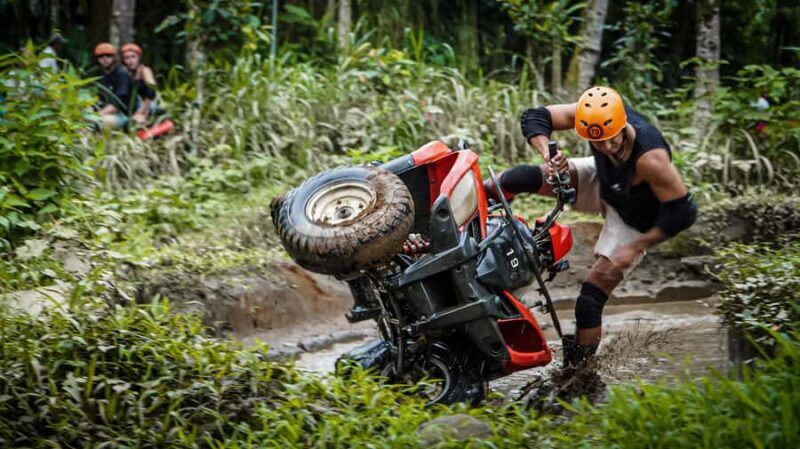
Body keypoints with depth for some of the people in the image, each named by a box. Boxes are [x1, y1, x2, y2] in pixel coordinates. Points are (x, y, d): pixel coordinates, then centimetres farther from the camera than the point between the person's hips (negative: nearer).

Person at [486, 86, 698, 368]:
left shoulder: (650, 158, -42)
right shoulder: (593, 115, -28)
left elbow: (682, 213, -34)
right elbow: (534, 118, -20)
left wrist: (635, 247, -29)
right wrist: (549, 153, -40)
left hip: (631, 221, -5)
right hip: (601, 184, 5)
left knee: (590, 301, -10)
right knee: (528, 177, -15)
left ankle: (578, 368, 9)